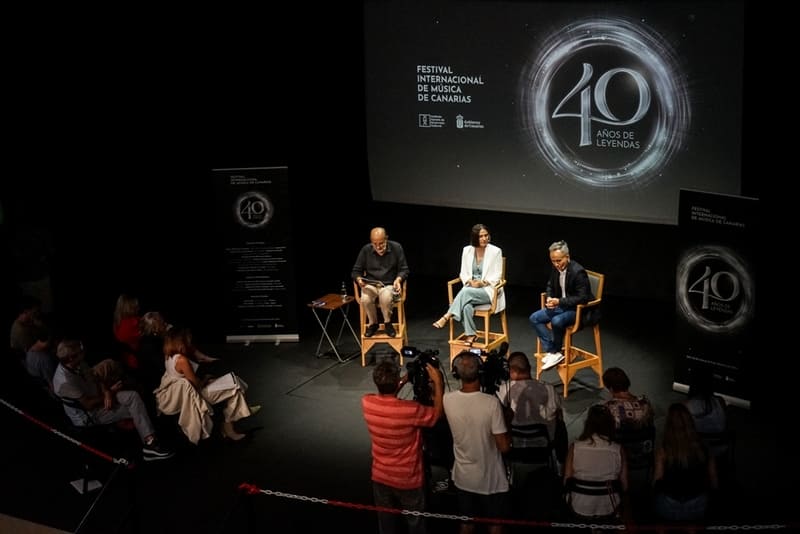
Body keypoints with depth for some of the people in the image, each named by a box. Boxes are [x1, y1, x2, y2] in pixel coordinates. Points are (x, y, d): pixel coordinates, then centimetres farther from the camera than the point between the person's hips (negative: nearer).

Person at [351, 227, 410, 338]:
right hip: (370, 285, 1)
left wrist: (398, 279, -19)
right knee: (365, 299, -32)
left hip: (389, 285, -1)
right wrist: (359, 279, -17)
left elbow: (404, 269, 2)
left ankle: (387, 323, -7)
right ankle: (373, 324, -4)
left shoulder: (396, 248, -4)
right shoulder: (366, 250, -1)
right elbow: (356, 271, 6)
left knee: (385, 297, -36)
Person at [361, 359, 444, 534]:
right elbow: (438, 413, -11)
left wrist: (405, 380, 7)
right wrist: (438, 382, -9)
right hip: (409, 481, -4)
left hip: (380, 478, 4)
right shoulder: (411, 410, -31)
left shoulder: (367, 403, -18)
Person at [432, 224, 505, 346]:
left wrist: (482, 283, -19)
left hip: (488, 289, -3)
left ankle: (446, 317, -30)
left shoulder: (495, 251, -5)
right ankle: (470, 335, -28)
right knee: (466, 305, -34)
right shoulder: (467, 250, 6)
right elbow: (463, 273, 9)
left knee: (466, 292, -35)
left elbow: (497, 276, -4)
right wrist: (470, 282, -13)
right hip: (470, 288, 3)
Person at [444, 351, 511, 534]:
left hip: (463, 478, 4)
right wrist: (506, 422, -3)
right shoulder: (492, 402, -25)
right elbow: (504, 447, -19)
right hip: (491, 480, -3)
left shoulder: (448, 400, -13)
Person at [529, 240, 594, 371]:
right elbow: (550, 286, 17)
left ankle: (555, 352, -10)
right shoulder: (556, 268, -1)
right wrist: (549, 298, -6)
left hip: (578, 309, -8)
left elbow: (583, 298, -26)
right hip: (561, 305, 9)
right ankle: (551, 352, -8)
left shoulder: (578, 272, -24)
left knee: (556, 321, -34)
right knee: (534, 318, -4)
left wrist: (560, 301, -28)